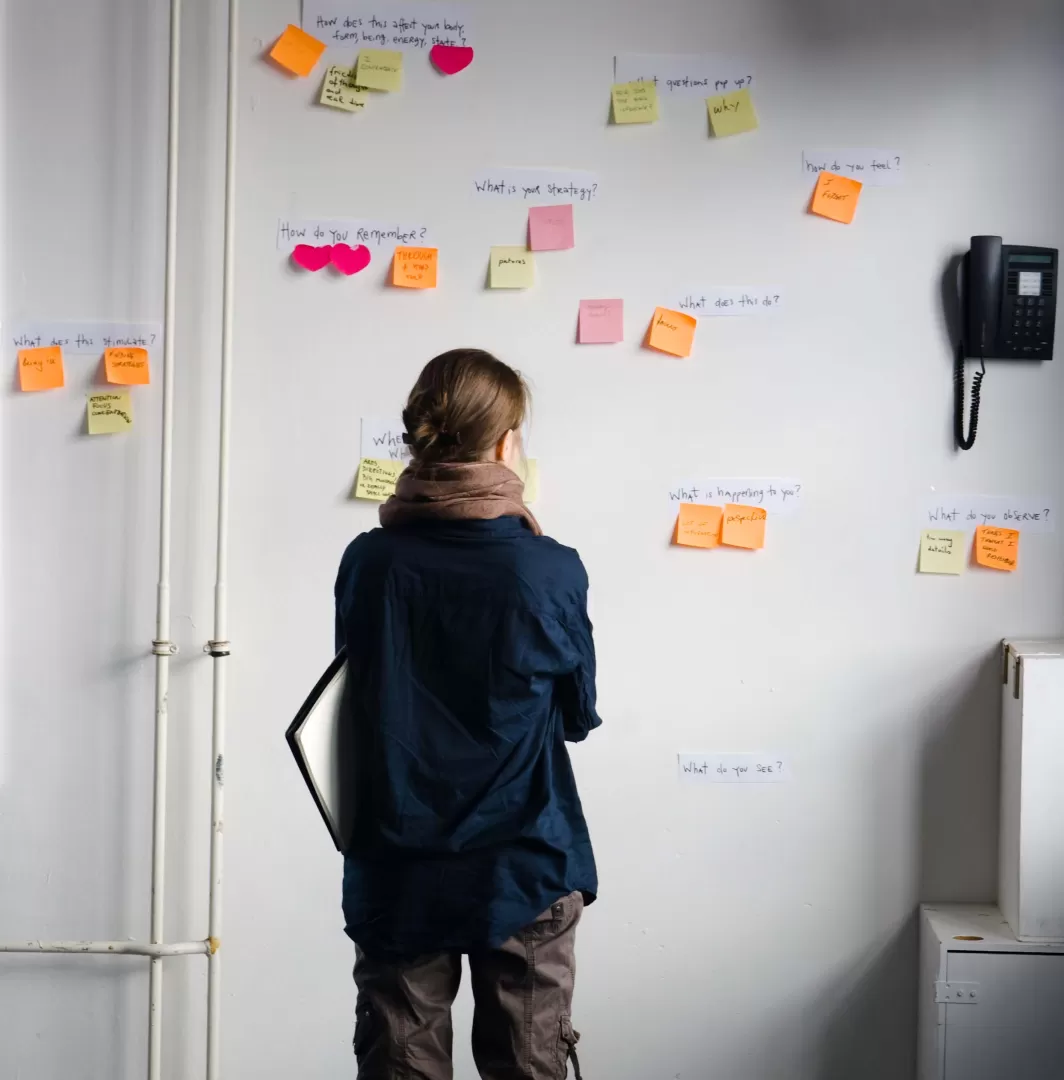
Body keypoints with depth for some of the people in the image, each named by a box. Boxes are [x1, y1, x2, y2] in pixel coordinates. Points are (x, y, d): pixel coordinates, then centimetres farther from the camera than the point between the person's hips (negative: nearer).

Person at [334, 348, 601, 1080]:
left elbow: (357, 702, 7)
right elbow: (579, 715, 3)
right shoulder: (552, 572, -12)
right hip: (522, 872, -2)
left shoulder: (366, 563, -6)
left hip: (396, 877, 2)